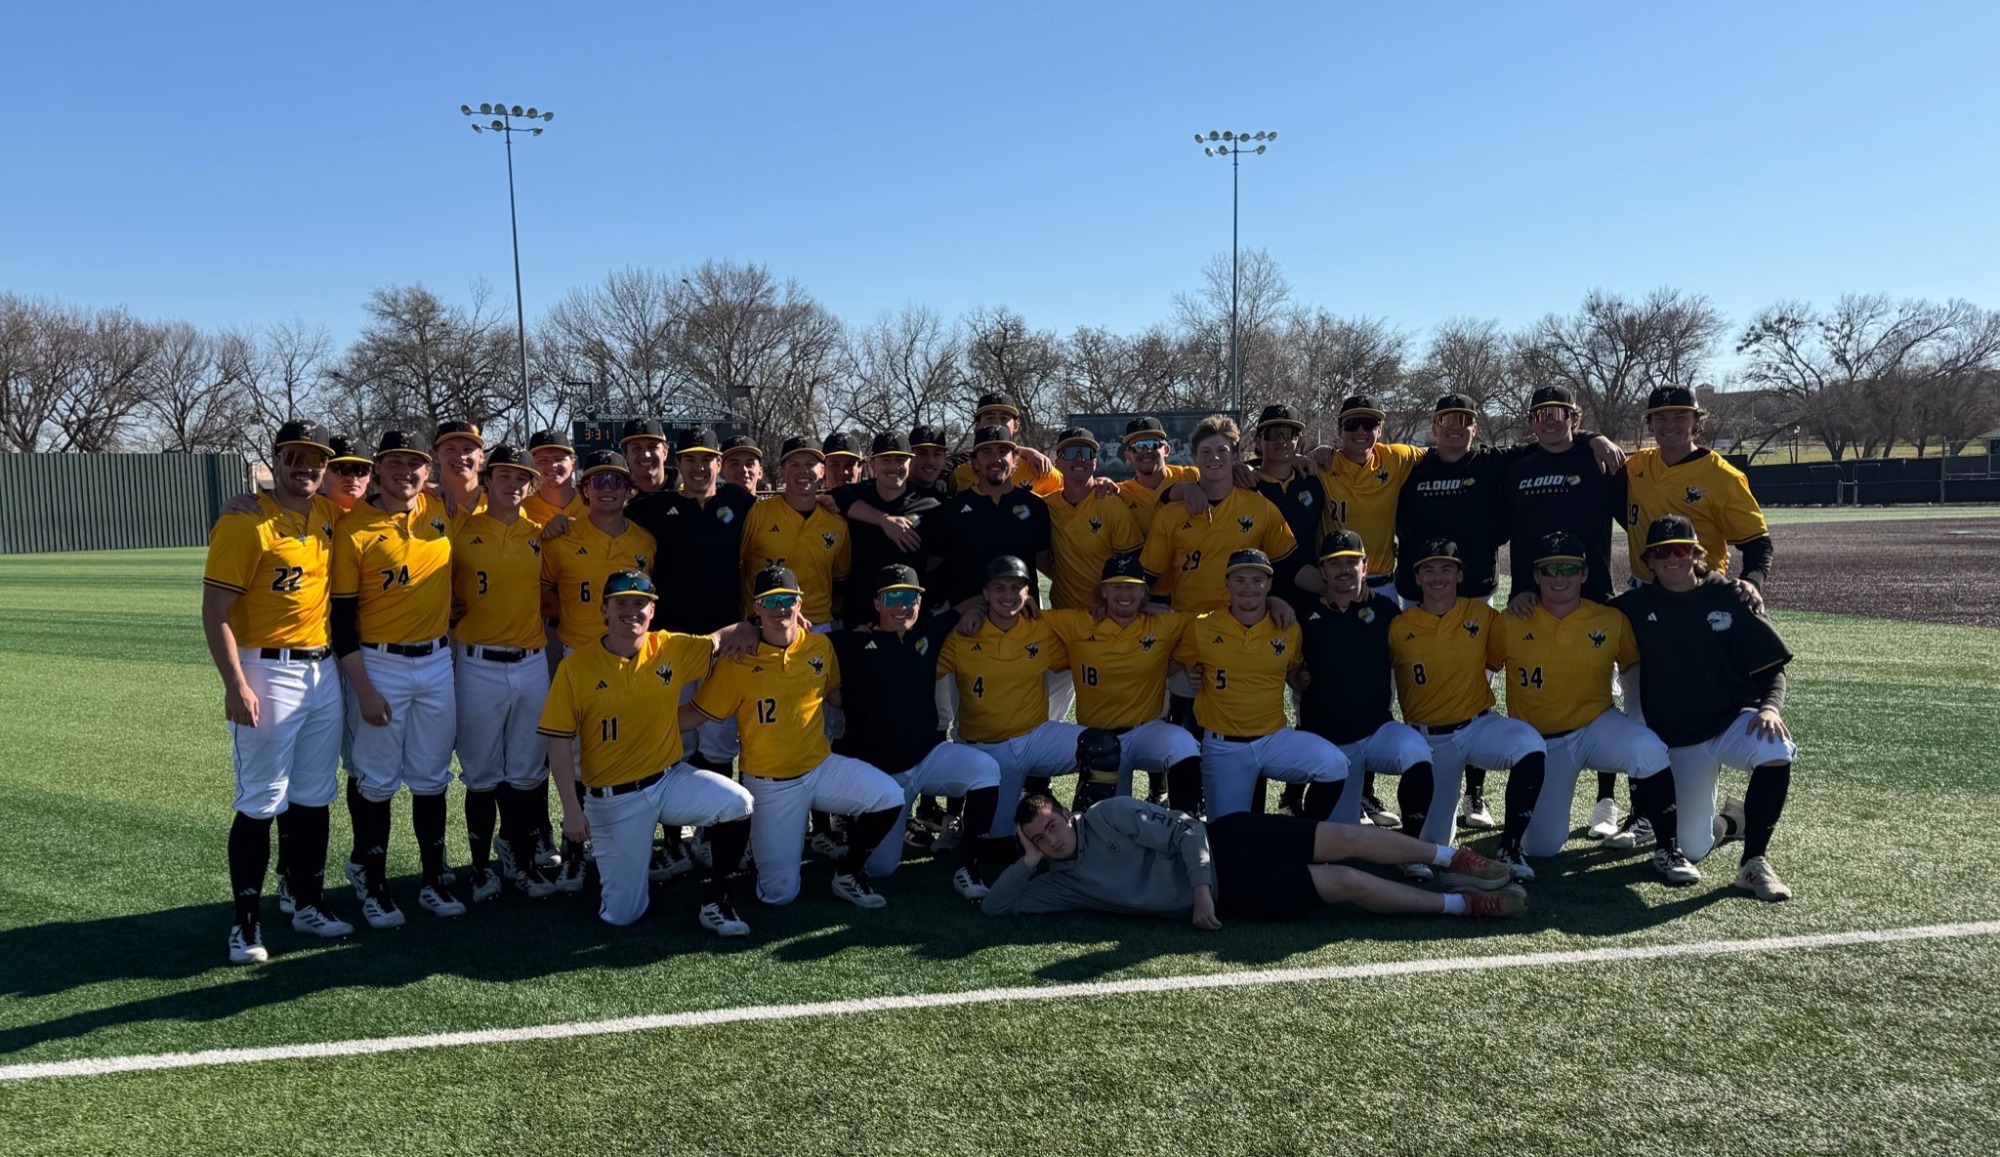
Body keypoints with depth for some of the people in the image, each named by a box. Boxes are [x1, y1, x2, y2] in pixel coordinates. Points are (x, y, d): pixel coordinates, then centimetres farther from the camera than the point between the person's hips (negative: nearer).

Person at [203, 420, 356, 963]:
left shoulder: (329, 515, 6)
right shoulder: (244, 523, -11)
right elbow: (215, 613, -14)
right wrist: (236, 686, -19)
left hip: (323, 671, 6)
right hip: (268, 673, -6)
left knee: (313, 798, 14)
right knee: (262, 802, -1)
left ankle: (307, 902, 26)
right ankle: (246, 920, 11)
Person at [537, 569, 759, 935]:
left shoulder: (672, 648, -3)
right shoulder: (575, 667, -9)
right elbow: (560, 743, -7)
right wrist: (571, 809, -11)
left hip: (671, 779, 2)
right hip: (612, 800, -2)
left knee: (738, 804, -25)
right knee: (621, 914, 2)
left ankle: (714, 900, -4)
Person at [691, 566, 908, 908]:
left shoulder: (820, 646, -1)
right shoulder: (738, 660, -13)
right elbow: (698, 715, -9)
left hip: (821, 767, 4)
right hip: (769, 784, -3)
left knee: (890, 797, -20)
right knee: (780, 893, -4)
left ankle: (849, 872, 5)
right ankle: (746, 842, 29)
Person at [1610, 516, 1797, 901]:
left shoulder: (1730, 597, -2)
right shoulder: (1635, 606, 1)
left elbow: (1772, 667, -3)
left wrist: (1770, 707, -21)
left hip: (1734, 719, -1)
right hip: (1676, 740, 1)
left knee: (1774, 749, -38)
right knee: (1691, 849, -5)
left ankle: (1755, 862, -22)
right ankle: (1728, 821, 33)